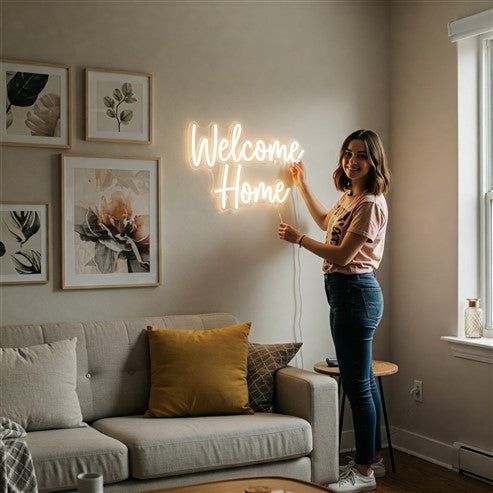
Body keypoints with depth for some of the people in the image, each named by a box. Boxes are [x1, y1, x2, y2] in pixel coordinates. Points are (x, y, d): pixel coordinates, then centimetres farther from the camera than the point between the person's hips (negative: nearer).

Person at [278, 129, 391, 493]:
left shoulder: (371, 204, -16)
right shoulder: (349, 197, 14)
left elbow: (342, 255, -19)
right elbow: (326, 221, 34)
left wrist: (298, 238, -8)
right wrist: (302, 184, 37)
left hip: (356, 292, -11)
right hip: (344, 291, 11)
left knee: (357, 384, -4)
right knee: (363, 381, 17)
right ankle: (373, 459, 29)